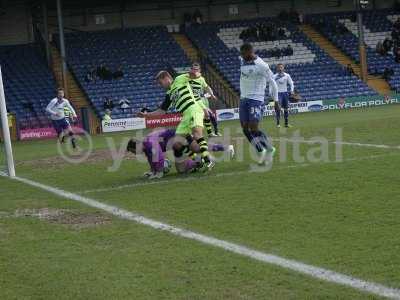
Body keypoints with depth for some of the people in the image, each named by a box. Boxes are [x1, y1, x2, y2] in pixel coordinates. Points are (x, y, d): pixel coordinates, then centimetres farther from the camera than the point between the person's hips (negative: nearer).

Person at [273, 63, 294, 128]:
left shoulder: (287, 76, 5)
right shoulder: (274, 77, 0)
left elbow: (291, 84, 10)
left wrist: (292, 90, -4)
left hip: (285, 93, 3)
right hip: (278, 93, -3)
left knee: (286, 108, 5)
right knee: (278, 108, -14)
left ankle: (286, 123, 13)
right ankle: (278, 123, -10)